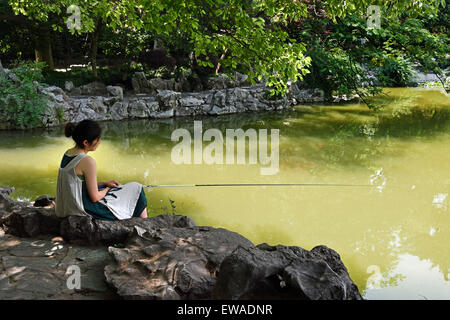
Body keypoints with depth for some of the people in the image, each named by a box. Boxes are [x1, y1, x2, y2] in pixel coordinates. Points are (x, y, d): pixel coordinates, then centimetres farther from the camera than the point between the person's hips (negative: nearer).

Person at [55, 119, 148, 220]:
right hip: (86, 211, -9)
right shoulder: (87, 161, -24)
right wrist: (107, 189, 2)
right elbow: (95, 197, -19)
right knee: (136, 188, 6)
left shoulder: (68, 153, 2)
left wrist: (104, 183, 11)